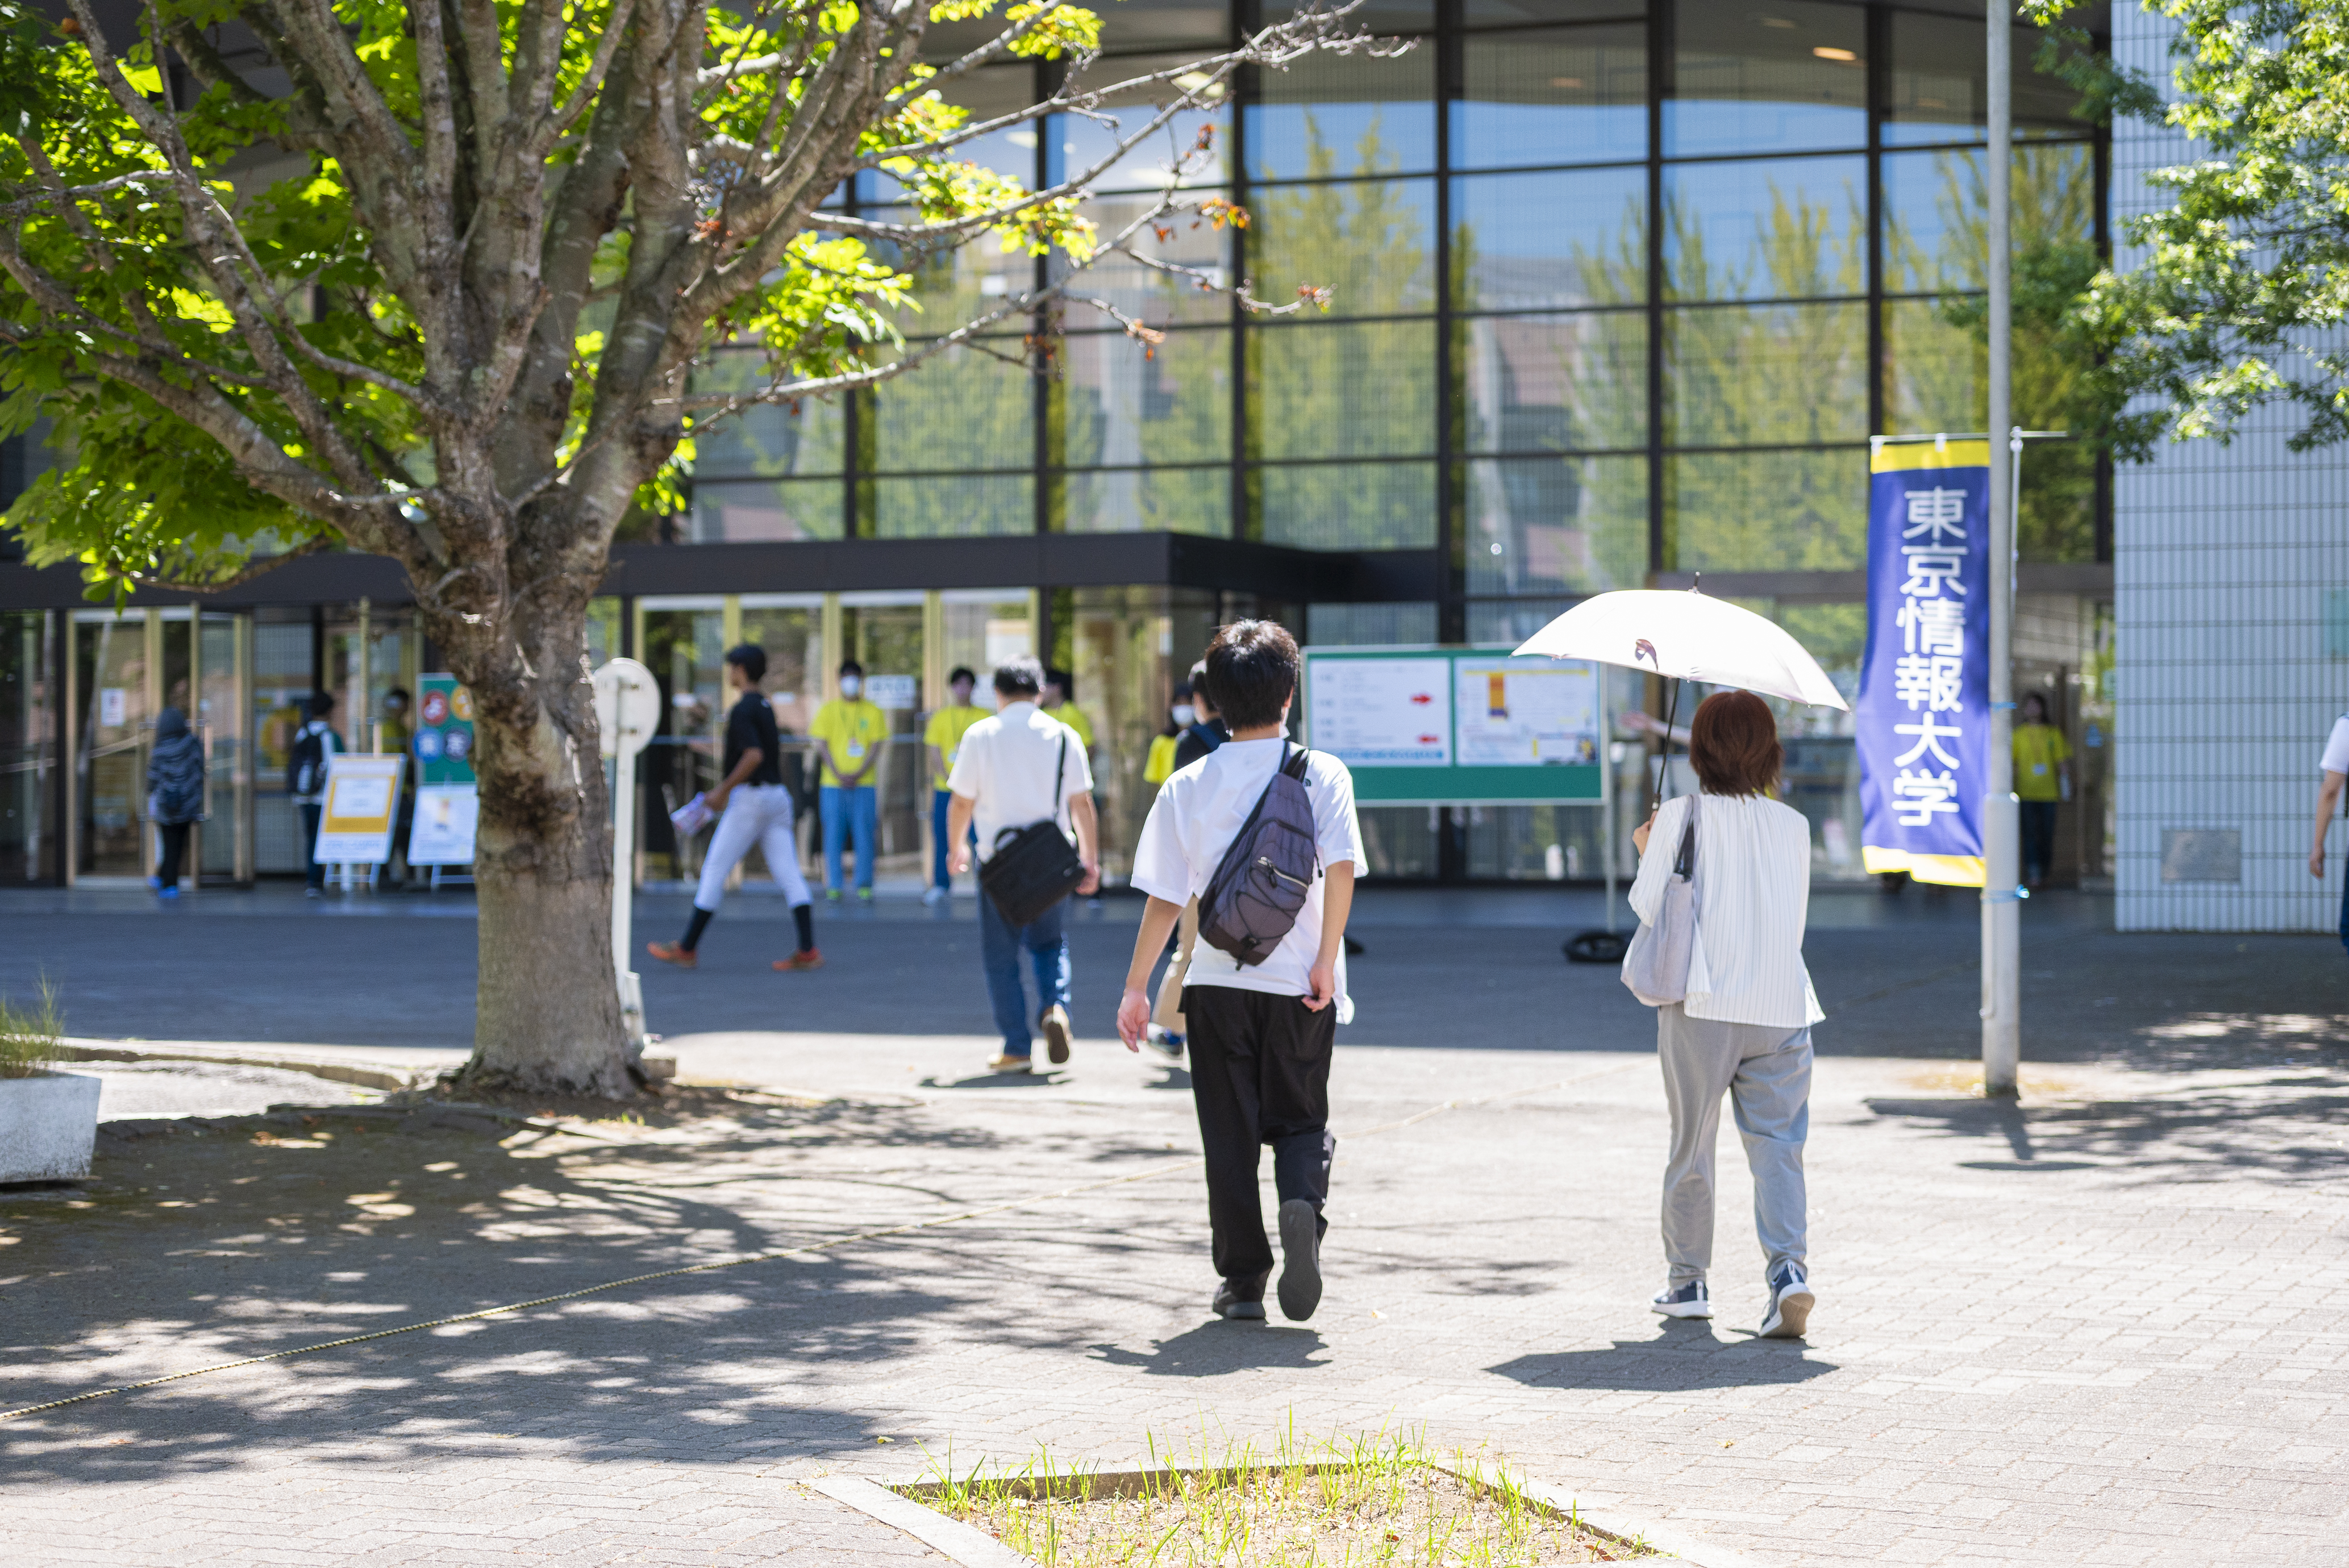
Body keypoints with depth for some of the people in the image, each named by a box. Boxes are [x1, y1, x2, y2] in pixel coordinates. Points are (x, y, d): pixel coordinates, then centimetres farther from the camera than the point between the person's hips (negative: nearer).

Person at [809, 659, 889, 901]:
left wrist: (858, 774, -10)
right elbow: (821, 745, 3)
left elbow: (877, 747, 3)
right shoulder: (828, 710, 7)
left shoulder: (873, 712, 7)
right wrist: (838, 774, -9)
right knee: (833, 835, -1)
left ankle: (864, 886, 2)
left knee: (864, 835, -4)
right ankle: (834, 886, 4)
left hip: (864, 783, 0)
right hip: (832, 783, 0)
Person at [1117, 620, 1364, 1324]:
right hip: (1300, 986, -1)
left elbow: (1165, 897, 1)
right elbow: (1342, 864, -16)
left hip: (1218, 982, 1)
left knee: (1229, 1134, 9)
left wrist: (1136, 988, 7)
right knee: (1302, 1120, 13)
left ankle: (1241, 1279, 8)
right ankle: (1303, 1202, -17)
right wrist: (1327, 957, -10)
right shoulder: (1322, 773, -2)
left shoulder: (1189, 785, 1)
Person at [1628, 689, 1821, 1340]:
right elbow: (1794, 916, 14)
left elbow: (1649, 904, -4)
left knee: (1692, 1144, 10)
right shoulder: (1793, 826, 5)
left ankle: (1687, 1281, 20)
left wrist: (1647, 850, 15)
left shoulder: (1680, 816, -5)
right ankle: (1788, 1268, -17)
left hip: (1702, 1005, -2)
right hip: (1781, 1007, 2)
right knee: (1777, 1142, 3)